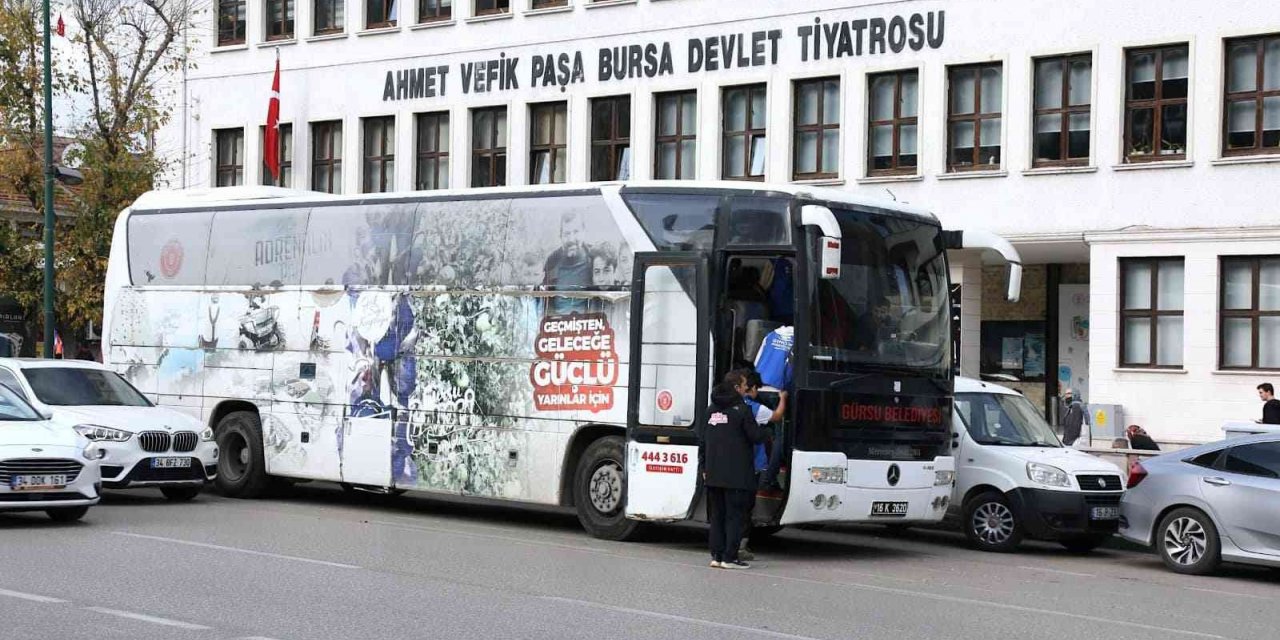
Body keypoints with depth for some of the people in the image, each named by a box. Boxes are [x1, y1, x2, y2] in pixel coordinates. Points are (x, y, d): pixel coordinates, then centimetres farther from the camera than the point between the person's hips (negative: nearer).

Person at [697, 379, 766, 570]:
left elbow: (702, 441, 14)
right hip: (736, 475, -6)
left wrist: (704, 468, 19)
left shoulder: (710, 411, 11)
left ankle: (716, 555, 11)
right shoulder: (741, 410, -8)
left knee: (716, 516, 11)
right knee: (735, 515, -2)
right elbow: (756, 436, -8)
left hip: (713, 474, 6)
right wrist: (761, 430, 15)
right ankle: (730, 557, -4)